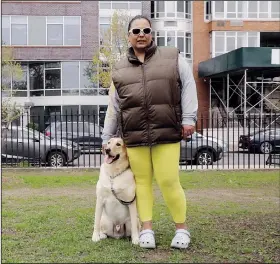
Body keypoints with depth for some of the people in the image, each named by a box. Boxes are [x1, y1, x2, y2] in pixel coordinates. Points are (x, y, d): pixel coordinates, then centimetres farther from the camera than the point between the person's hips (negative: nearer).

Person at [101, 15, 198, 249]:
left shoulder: (173, 58, 8)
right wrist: (107, 137, 16)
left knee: (169, 181, -4)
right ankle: (147, 229, 15)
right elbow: (113, 108, 16)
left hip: (166, 133, -2)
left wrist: (188, 119, -5)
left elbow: (188, 87, 4)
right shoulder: (120, 70, 14)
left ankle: (182, 228, 13)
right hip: (134, 136, 3)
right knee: (142, 181, 6)